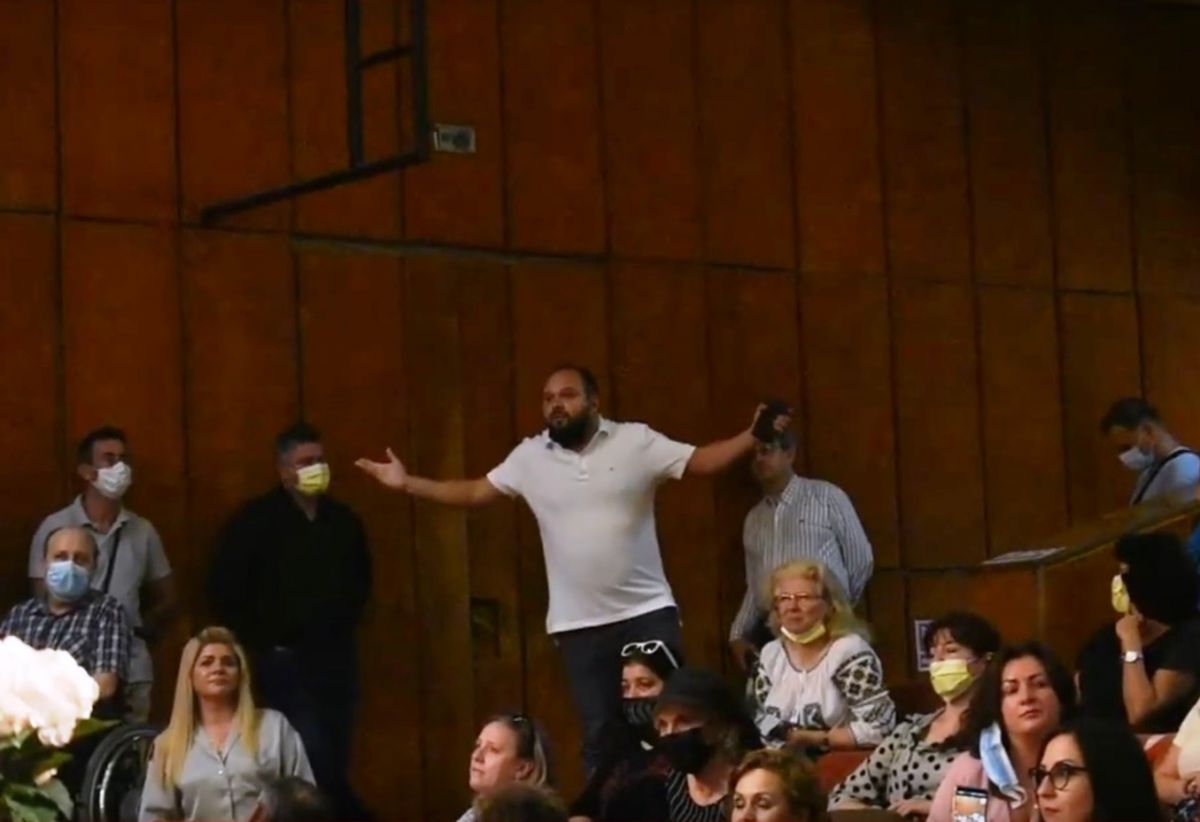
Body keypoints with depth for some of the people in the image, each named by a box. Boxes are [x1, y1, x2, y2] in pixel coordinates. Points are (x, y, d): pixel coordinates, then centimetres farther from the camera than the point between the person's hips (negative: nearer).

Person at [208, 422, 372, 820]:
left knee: (334, 760, 4)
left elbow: (360, 580, 26)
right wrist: (262, 641, -4)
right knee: (312, 759, -13)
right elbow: (225, 590, -5)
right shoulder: (255, 521, -5)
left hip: (337, 657, 5)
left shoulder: (344, 521, 10)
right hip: (286, 659, -5)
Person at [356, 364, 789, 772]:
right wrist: (407, 483, 3)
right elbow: (474, 492, 10)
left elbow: (702, 460, -7)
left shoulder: (636, 441, -4)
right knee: (599, 737, 8)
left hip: (648, 613, -2)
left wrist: (753, 437, -23)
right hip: (579, 625, 2)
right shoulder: (530, 456, 4)